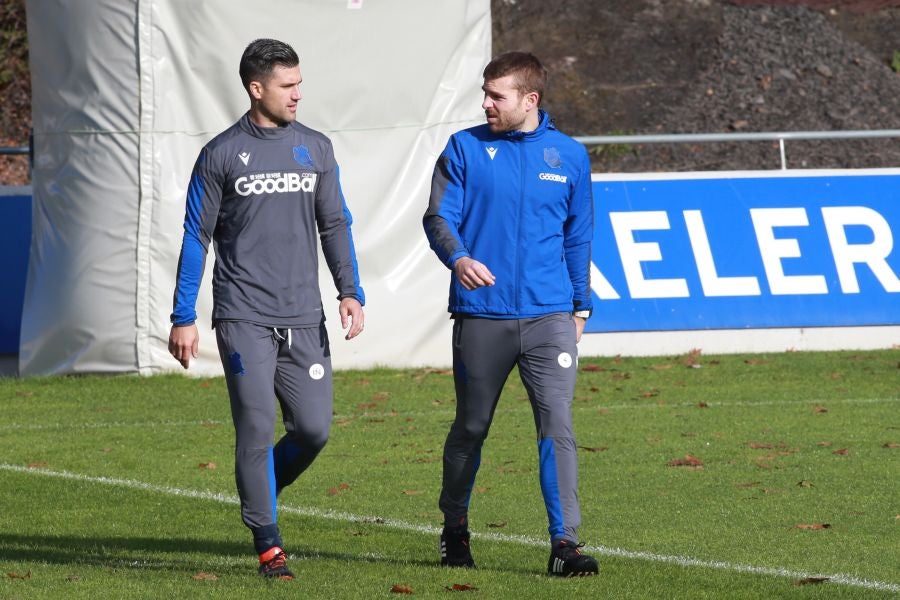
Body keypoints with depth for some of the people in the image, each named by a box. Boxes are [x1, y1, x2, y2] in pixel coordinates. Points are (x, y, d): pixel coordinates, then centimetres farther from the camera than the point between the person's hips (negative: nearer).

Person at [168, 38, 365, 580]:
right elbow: (196, 240, 4)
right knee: (257, 429, -7)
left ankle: (258, 493, 25)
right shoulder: (222, 154, 1)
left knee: (314, 429, -2)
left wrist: (350, 292, -1)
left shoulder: (315, 148, 10)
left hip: (304, 319, 3)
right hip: (244, 319, -3)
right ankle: (268, 545, 2)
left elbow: (335, 225, 13)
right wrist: (183, 319, 0)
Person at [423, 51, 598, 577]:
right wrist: (458, 257, -24)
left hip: (550, 316, 0)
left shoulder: (569, 155, 8)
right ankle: (455, 529, 30)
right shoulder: (465, 148, 2)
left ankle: (565, 542, -13)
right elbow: (439, 217, -3)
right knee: (471, 429, 11)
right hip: (481, 316, 0)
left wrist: (581, 306, 17)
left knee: (557, 425, -11)